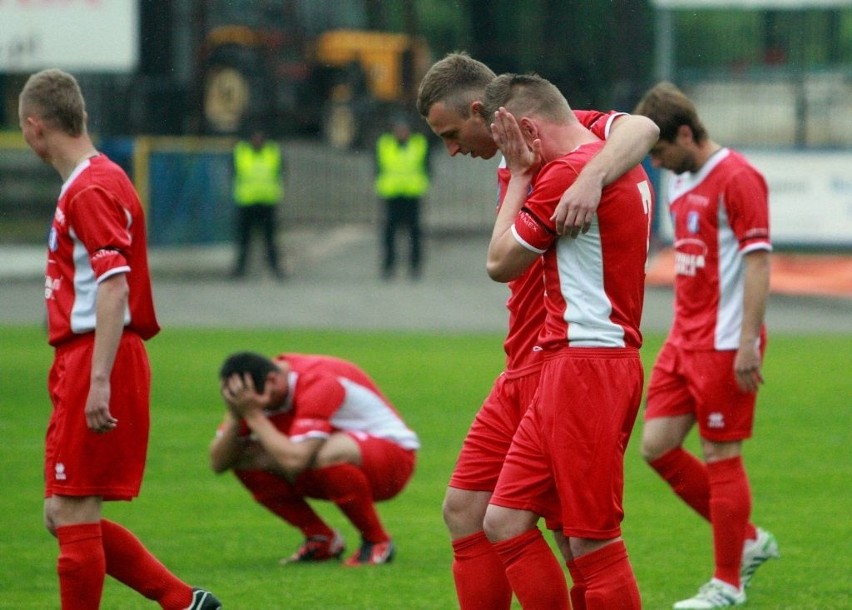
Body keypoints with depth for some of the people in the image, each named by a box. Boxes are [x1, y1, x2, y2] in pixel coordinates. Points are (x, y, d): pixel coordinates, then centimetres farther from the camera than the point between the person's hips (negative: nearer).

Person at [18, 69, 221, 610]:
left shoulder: (92, 189, -13)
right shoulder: (89, 182, 18)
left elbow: (114, 284, -23)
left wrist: (99, 380, -29)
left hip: (94, 363, -10)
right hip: (80, 364, 10)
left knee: (73, 517, -6)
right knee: (65, 517, 11)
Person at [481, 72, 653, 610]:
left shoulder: (569, 172, -14)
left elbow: (501, 262, -5)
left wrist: (519, 174, 5)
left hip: (586, 363, -10)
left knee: (593, 542, -7)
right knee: (505, 521, 8)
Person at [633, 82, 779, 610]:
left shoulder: (737, 179, -13)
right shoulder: (682, 182, 14)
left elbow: (758, 263, -17)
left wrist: (747, 343, -21)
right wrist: (681, 335, 18)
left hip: (724, 344, -9)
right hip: (685, 342, 9)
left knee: (721, 456, -3)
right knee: (658, 446, 5)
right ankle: (748, 540, 18)